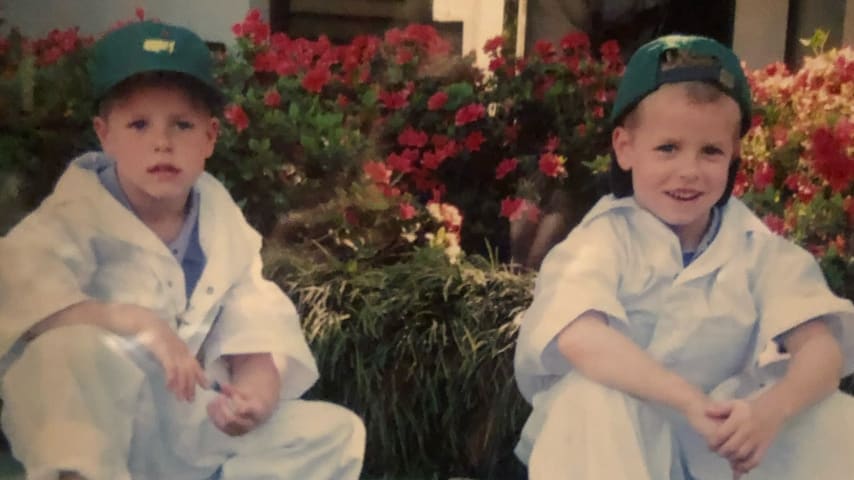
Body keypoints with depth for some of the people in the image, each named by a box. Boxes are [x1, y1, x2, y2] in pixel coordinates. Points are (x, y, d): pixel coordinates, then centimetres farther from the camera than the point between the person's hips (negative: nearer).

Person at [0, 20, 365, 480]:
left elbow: (255, 339, -6)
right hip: (92, 429, -5)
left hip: (187, 432, 6)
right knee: (73, 347, -37)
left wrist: (254, 395, -28)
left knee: (336, 431, -3)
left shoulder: (223, 224, -1)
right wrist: (137, 322, -39)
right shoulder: (77, 214, -14)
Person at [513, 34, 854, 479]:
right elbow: (577, 338, -33)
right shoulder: (605, 238, -13)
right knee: (587, 401, -34)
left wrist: (772, 408, -36)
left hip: (728, 439, 3)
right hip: (621, 442, -2)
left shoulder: (757, 248, -3)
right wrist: (692, 402, -39)